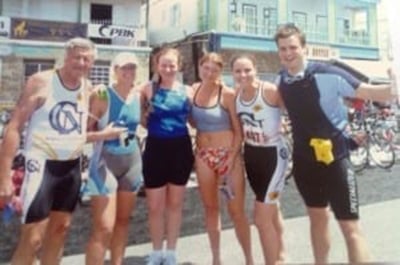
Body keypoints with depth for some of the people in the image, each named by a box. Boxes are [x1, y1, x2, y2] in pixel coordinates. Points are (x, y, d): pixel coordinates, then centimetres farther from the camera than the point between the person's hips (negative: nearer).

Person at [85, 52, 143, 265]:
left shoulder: (138, 95, 4)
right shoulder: (101, 94, -13)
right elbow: (85, 129, -10)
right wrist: (104, 134, -23)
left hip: (132, 161, 6)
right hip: (105, 160, -6)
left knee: (123, 220, 15)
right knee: (104, 227, -9)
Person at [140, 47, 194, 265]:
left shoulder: (186, 90, 2)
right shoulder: (148, 89, -3)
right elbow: (142, 121, 1)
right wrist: (146, 115, -15)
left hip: (180, 148, 2)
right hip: (156, 148, -1)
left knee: (175, 204, 14)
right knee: (155, 206, 7)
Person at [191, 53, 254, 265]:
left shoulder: (227, 93, -10)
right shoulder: (194, 89, 4)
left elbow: (238, 130, -9)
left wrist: (232, 157, -15)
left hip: (228, 154, -4)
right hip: (203, 155, 5)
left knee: (236, 211, -1)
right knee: (210, 208, 11)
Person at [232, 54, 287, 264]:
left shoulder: (271, 91, -20)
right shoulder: (236, 93, -3)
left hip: (273, 155, -6)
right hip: (250, 155, 6)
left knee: (261, 217, -6)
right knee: (271, 209, 22)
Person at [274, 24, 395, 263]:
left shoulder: (327, 74, -17)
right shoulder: (280, 81, 1)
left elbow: (367, 92, -18)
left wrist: (393, 89, -34)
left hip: (333, 157, -5)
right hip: (303, 159, 6)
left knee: (350, 227, -4)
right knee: (318, 217, 21)